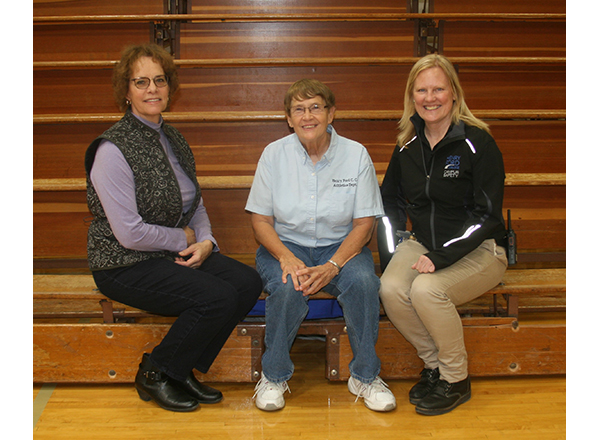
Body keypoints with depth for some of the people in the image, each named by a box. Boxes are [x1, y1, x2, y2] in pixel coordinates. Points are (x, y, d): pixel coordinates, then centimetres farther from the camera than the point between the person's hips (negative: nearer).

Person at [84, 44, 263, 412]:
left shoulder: (173, 140, 10)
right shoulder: (113, 149, -16)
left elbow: (196, 205, 17)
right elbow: (130, 233, -21)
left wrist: (205, 241, -3)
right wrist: (183, 239, -9)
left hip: (174, 254, 8)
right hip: (124, 265, -8)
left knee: (249, 282, -12)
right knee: (218, 298, -25)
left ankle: (184, 370, 4)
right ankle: (154, 375, 0)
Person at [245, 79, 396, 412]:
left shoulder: (356, 154, -5)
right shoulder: (275, 154, -3)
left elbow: (364, 223, -5)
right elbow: (261, 220, -1)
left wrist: (333, 266, -20)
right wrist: (287, 259, -20)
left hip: (340, 246, 1)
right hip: (285, 245, 0)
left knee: (363, 281, -30)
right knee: (288, 286, -32)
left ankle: (365, 376, -8)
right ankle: (274, 376, -8)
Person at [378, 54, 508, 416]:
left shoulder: (476, 142, -12)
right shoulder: (408, 145, 6)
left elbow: (487, 215, -15)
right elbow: (390, 199, 20)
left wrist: (441, 257, -22)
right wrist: (395, 246, 5)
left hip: (478, 251, -5)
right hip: (423, 244, 5)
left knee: (426, 289, -31)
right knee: (391, 288, -25)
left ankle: (457, 380, -8)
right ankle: (434, 365, 0)